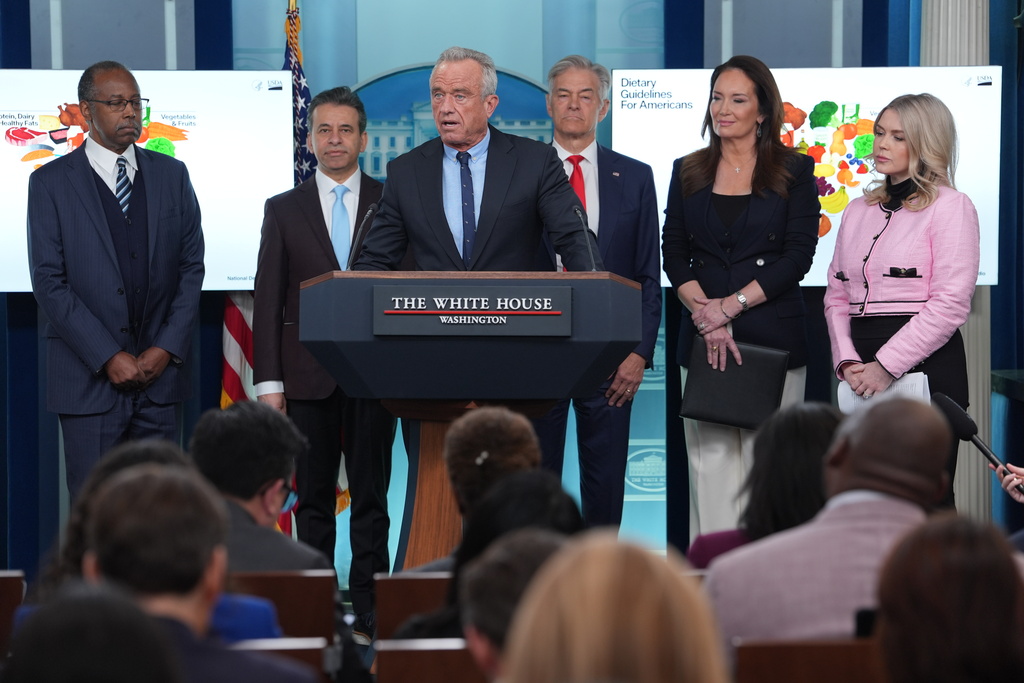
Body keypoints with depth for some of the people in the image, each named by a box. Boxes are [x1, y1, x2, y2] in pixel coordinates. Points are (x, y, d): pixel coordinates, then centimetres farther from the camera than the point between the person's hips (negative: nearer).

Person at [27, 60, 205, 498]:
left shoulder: (171, 175, 10)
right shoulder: (50, 183, -1)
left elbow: (191, 267, 9)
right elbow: (49, 283, -6)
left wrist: (167, 349, -3)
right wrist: (108, 358, -12)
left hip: (160, 371, 3)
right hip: (88, 378, -3)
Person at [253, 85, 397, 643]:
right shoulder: (283, 210, 8)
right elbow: (268, 300, 5)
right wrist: (268, 382, -2)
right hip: (308, 377, 1)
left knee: (371, 500, 2)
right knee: (313, 501, 6)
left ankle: (369, 615, 6)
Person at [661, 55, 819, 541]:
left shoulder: (794, 170, 3)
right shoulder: (688, 172, 12)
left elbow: (799, 255, -4)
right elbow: (674, 253, 7)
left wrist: (731, 306, -12)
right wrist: (704, 313, -9)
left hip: (773, 335, -2)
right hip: (702, 336, 3)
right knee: (710, 462, -1)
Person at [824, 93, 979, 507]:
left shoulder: (950, 206, -2)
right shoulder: (858, 211, 18)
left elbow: (950, 304, -10)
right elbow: (836, 294, 15)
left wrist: (887, 365, -14)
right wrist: (847, 361, -2)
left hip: (926, 367, -6)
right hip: (863, 378, 6)